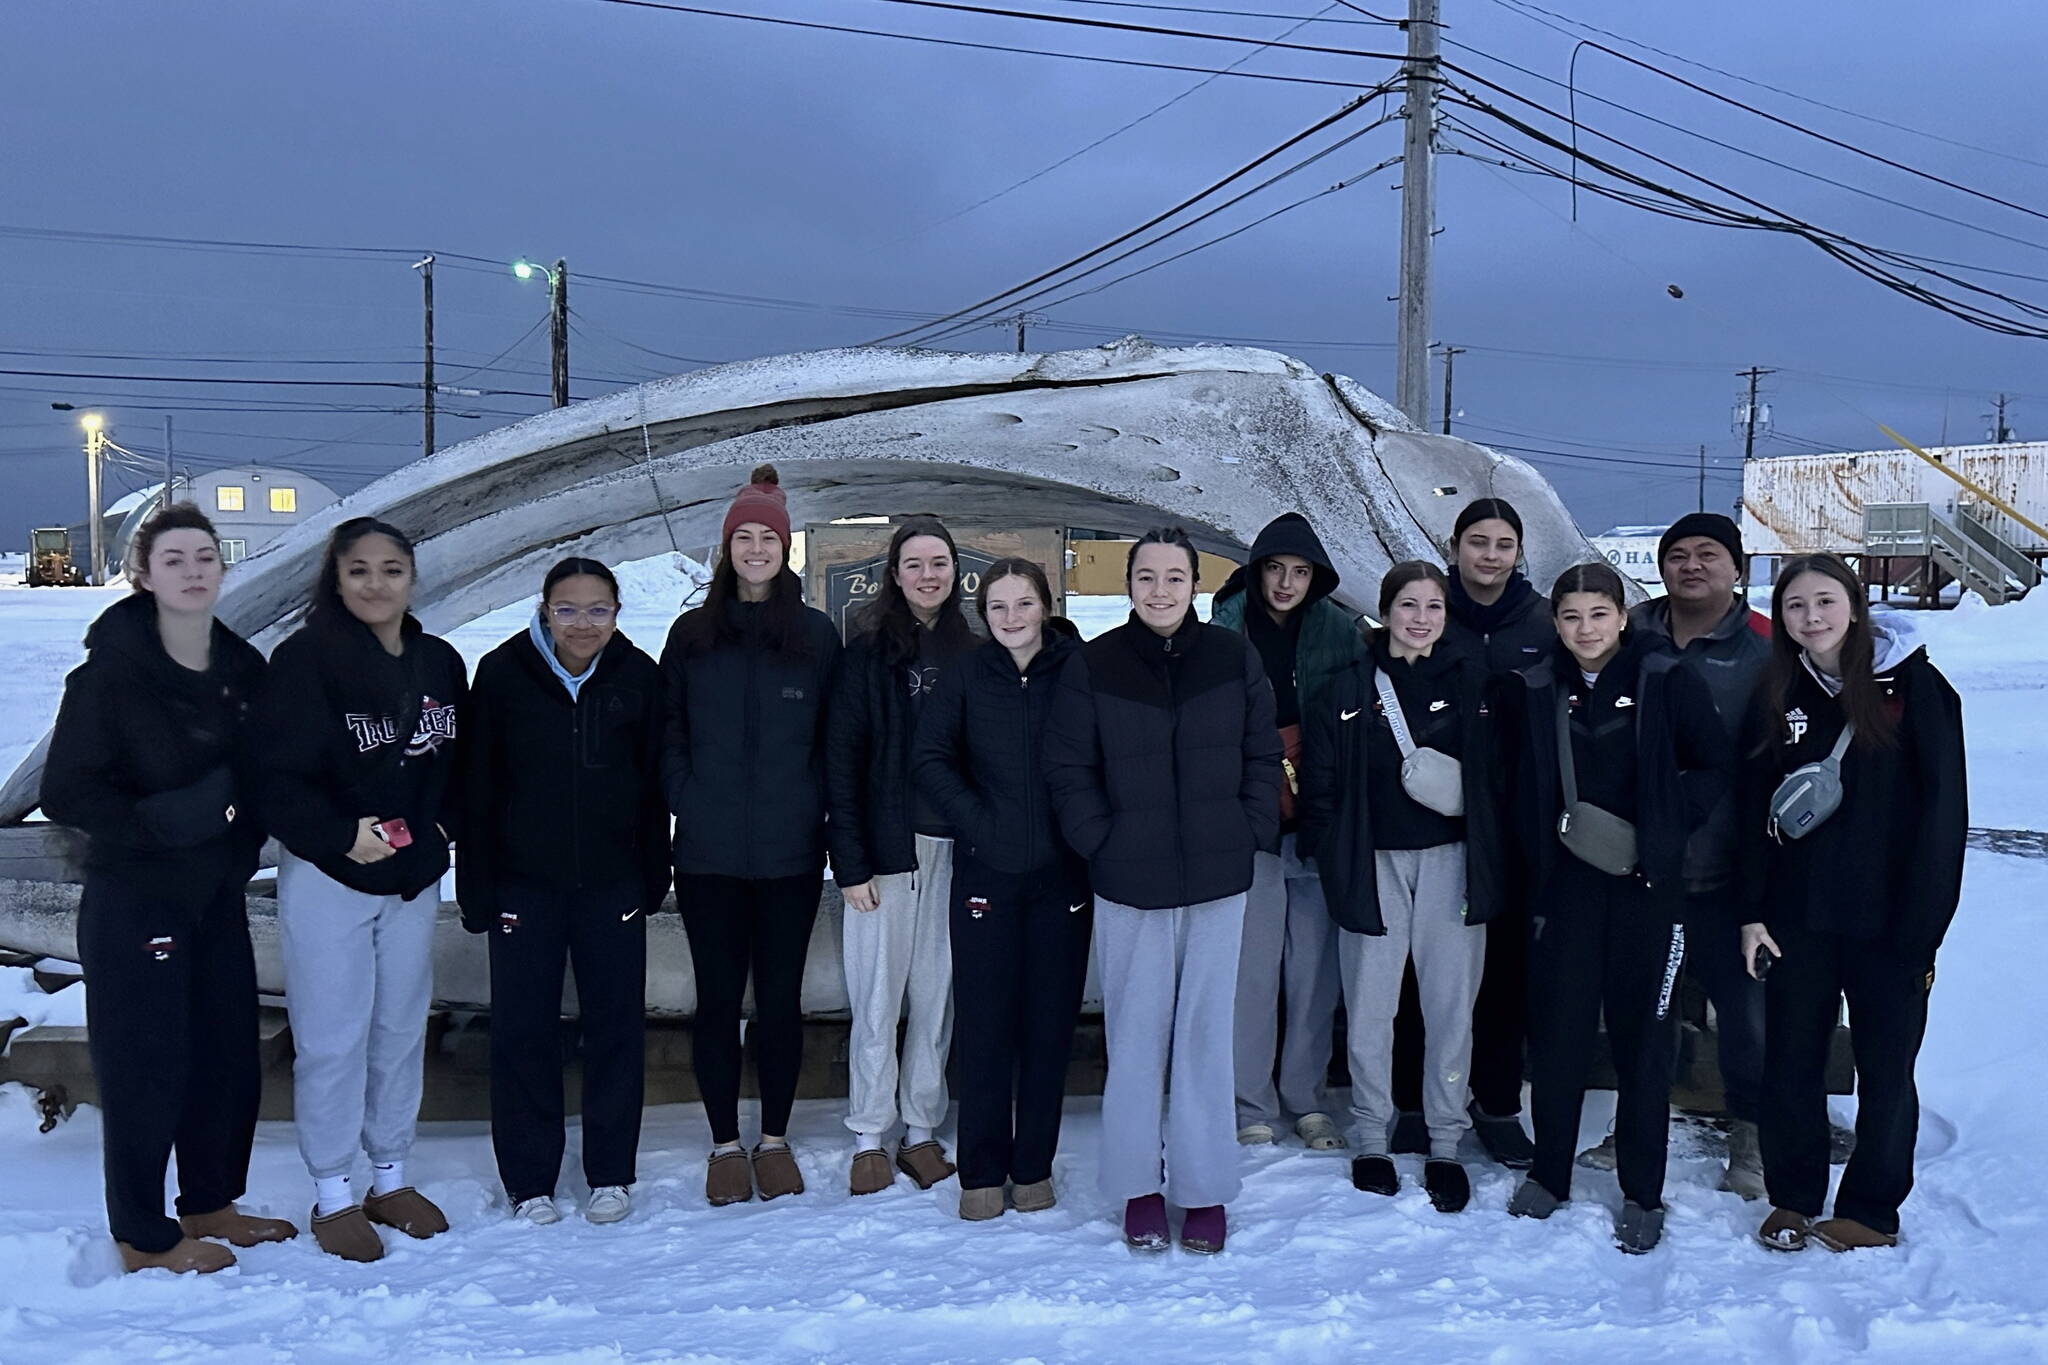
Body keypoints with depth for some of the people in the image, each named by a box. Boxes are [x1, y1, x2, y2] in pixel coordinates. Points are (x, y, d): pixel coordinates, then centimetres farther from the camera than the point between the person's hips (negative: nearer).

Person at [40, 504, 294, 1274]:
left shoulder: (244, 669, 3)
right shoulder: (109, 674, -12)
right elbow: (65, 794, -14)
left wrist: (243, 839, -2)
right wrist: (165, 819, -24)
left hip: (218, 897, 6)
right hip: (133, 902, -6)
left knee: (230, 1054, 12)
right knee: (146, 1066, 2)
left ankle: (211, 1204, 31)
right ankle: (144, 1237, 20)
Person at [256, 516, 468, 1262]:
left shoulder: (441, 663, 5)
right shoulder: (304, 660, -12)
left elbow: (458, 763, 14)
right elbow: (276, 774, -16)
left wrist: (440, 826, -1)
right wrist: (341, 835, -23)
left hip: (414, 878, 5)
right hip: (327, 879, -5)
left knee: (402, 1028, 14)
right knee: (332, 1038, 2)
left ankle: (390, 1177, 29)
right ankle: (333, 1194, 18)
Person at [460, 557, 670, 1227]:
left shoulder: (638, 676, -3)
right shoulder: (503, 673, -7)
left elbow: (653, 785, 3)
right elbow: (477, 787, -3)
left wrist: (652, 877, 3)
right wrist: (478, 887, -4)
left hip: (613, 884, 1)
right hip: (525, 883, -1)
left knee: (616, 1023, 8)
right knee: (523, 1029, 6)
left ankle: (611, 1173, 22)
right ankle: (529, 1180, 20)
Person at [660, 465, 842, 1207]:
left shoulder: (817, 634, 4)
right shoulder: (691, 634, 5)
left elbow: (833, 738, 6)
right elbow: (668, 735, 7)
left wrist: (813, 809, -4)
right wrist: (688, 805, -4)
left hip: (790, 853, 0)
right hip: (709, 853, 1)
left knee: (780, 998, 7)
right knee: (718, 998, 7)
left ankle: (775, 1139, 23)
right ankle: (725, 1145, 20)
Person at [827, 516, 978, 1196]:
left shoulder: (970, 651, 9)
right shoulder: (868, 651, -1)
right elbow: (841, 758, -4)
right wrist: (850, 861, -10)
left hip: (953, 851, 3)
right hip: (887, 850, -2)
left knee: (938, 997, 7)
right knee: (877, 998, 3)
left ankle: (921, 1128, 20)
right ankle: (869, 1137, 15)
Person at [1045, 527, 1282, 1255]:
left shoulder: (1234, 657, 2)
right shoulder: (1093, 666, -2)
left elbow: (1263, 755, 8)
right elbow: (1068, 771, 2)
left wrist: (1251, 835, 0)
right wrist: (1101, 844, -5)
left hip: (1218, 878, 1)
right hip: (1129, 883, -1)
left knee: (1206, 1032, 6)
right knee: (1135, 1034, 6)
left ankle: (1204, 1188, 18)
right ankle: (1137, 1185, 19)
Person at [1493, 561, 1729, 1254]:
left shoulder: (1667, 681, -2)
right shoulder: (1530, 691, 3)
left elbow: (1714, 768, 2)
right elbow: (1511, 784, 12)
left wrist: (1658, 823, -8)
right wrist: (1522, 871, 2)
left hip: (1647, 884, -1)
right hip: (1562, 882, 2)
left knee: (1644, 1036, 4)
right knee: (1557, 1029, 6)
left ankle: (1643, 1194, 17)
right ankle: (1549, 1174, 23)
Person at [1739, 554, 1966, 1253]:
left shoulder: (1914, 685, -5)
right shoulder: (1776, 695, 6)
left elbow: (1942, 810, -7)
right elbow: (1753, 811, 7)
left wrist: (1923, 924, -11)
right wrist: (1753, 912, 1)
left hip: (1888, 923, -3)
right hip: (1797, 919, 3)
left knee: (1886, 1069, 8)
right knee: (1790, 1063, 9)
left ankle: (1871, 1213, 23)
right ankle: (1794, 1200, 25)